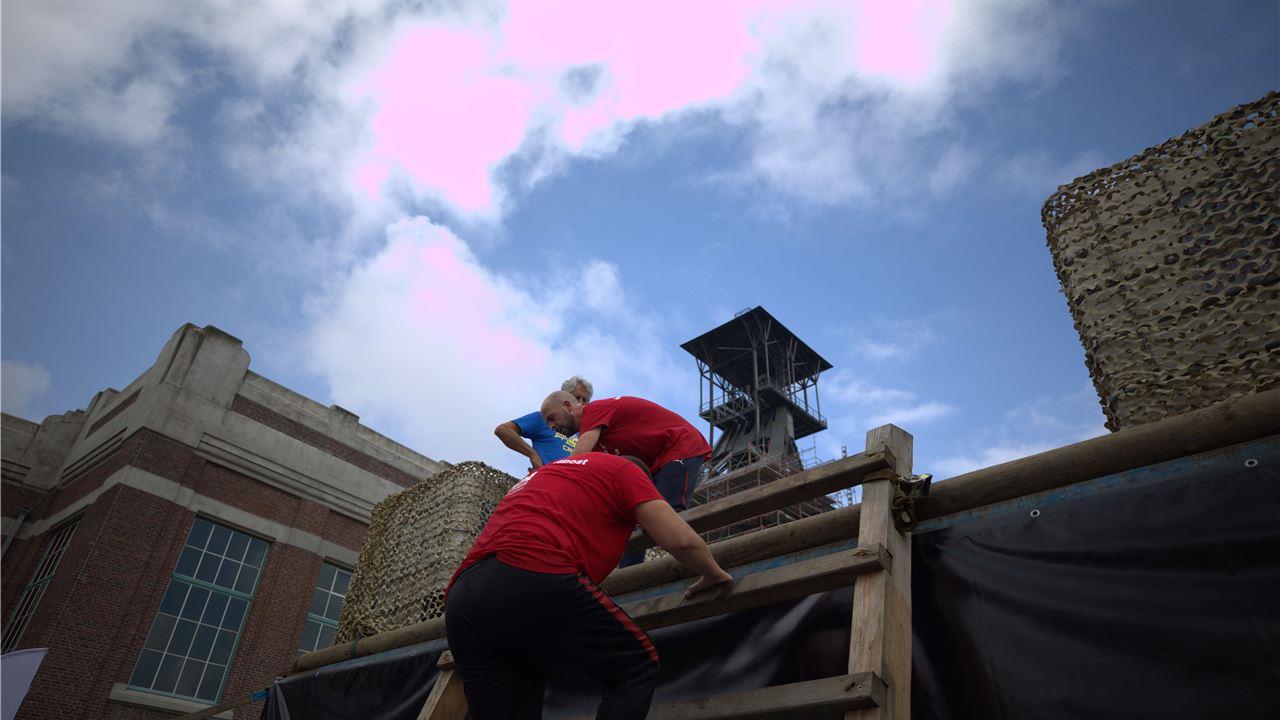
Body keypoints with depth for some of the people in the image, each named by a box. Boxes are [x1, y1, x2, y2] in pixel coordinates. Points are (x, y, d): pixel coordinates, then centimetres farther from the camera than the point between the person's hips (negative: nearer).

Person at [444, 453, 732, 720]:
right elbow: (681, 540, 9)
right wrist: (713, 574, 30)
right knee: (638, 665, 12)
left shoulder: (541, 475, 39)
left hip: (462, 601, 8)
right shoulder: (621, 468, 18)